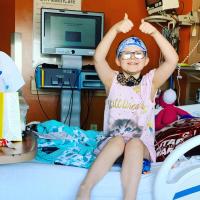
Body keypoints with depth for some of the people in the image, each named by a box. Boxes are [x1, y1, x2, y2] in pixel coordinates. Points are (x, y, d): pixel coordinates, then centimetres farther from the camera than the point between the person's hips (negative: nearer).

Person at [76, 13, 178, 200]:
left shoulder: (151, 81, 1)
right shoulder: (112, 80, 1)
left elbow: (172, 60, -14)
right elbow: (98, 58, -17)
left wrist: (154, 32, -24)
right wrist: (114, 29, -28)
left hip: (142, 143, 0)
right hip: (113, 141, 0)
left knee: (134, 144, -31)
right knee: (118, 141, -32)